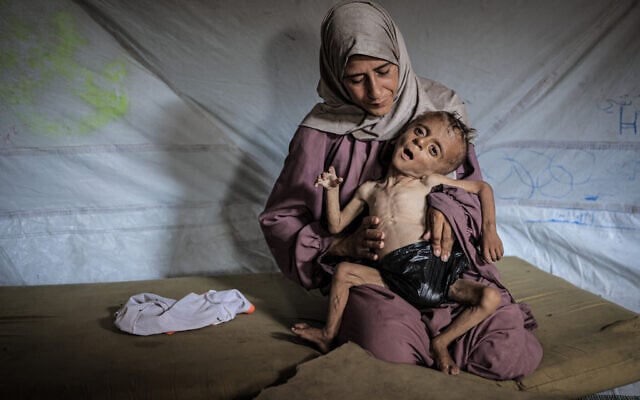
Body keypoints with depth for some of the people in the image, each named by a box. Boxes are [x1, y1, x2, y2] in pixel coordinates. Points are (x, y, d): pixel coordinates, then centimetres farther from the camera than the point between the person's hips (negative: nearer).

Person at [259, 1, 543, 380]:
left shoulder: (440, 105, 0)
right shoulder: (321, 131, -6)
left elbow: (472, 184, 8)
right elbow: (278, 218, 0)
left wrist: (447, 209, -17)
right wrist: (344, 244, -17)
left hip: (446, 259, 2)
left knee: (513, 356, -17)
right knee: (390, 348, -29)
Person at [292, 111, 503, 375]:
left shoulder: (429, 181, 10)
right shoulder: (369, 189, 17)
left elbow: (483, 187, 16)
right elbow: (336, 226, 21)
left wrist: (489, 229, 4)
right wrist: (332, 190, 9)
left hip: (434, 269, -1)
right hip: (393, 278, 1)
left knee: (491, 297, -18)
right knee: (344, 271, -13)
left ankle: (441, 342, -4)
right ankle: (329, 336, 4)